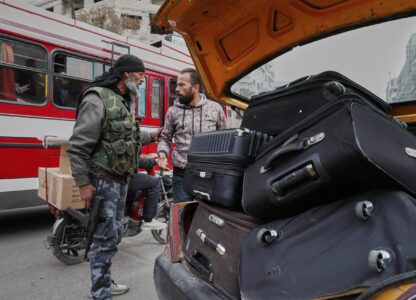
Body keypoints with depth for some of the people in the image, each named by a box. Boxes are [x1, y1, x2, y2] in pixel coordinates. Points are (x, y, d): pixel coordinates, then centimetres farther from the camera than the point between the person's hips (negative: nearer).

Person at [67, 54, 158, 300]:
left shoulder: (126, 102, 12)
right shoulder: (97, 99, -16)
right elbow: (78, 146, -18)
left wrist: (153, 136, 21)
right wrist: (83, 183, -18)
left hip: (121, 178, 9)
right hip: (103, 180, -9)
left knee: (115, 234, 17)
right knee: (106, 238, -2)